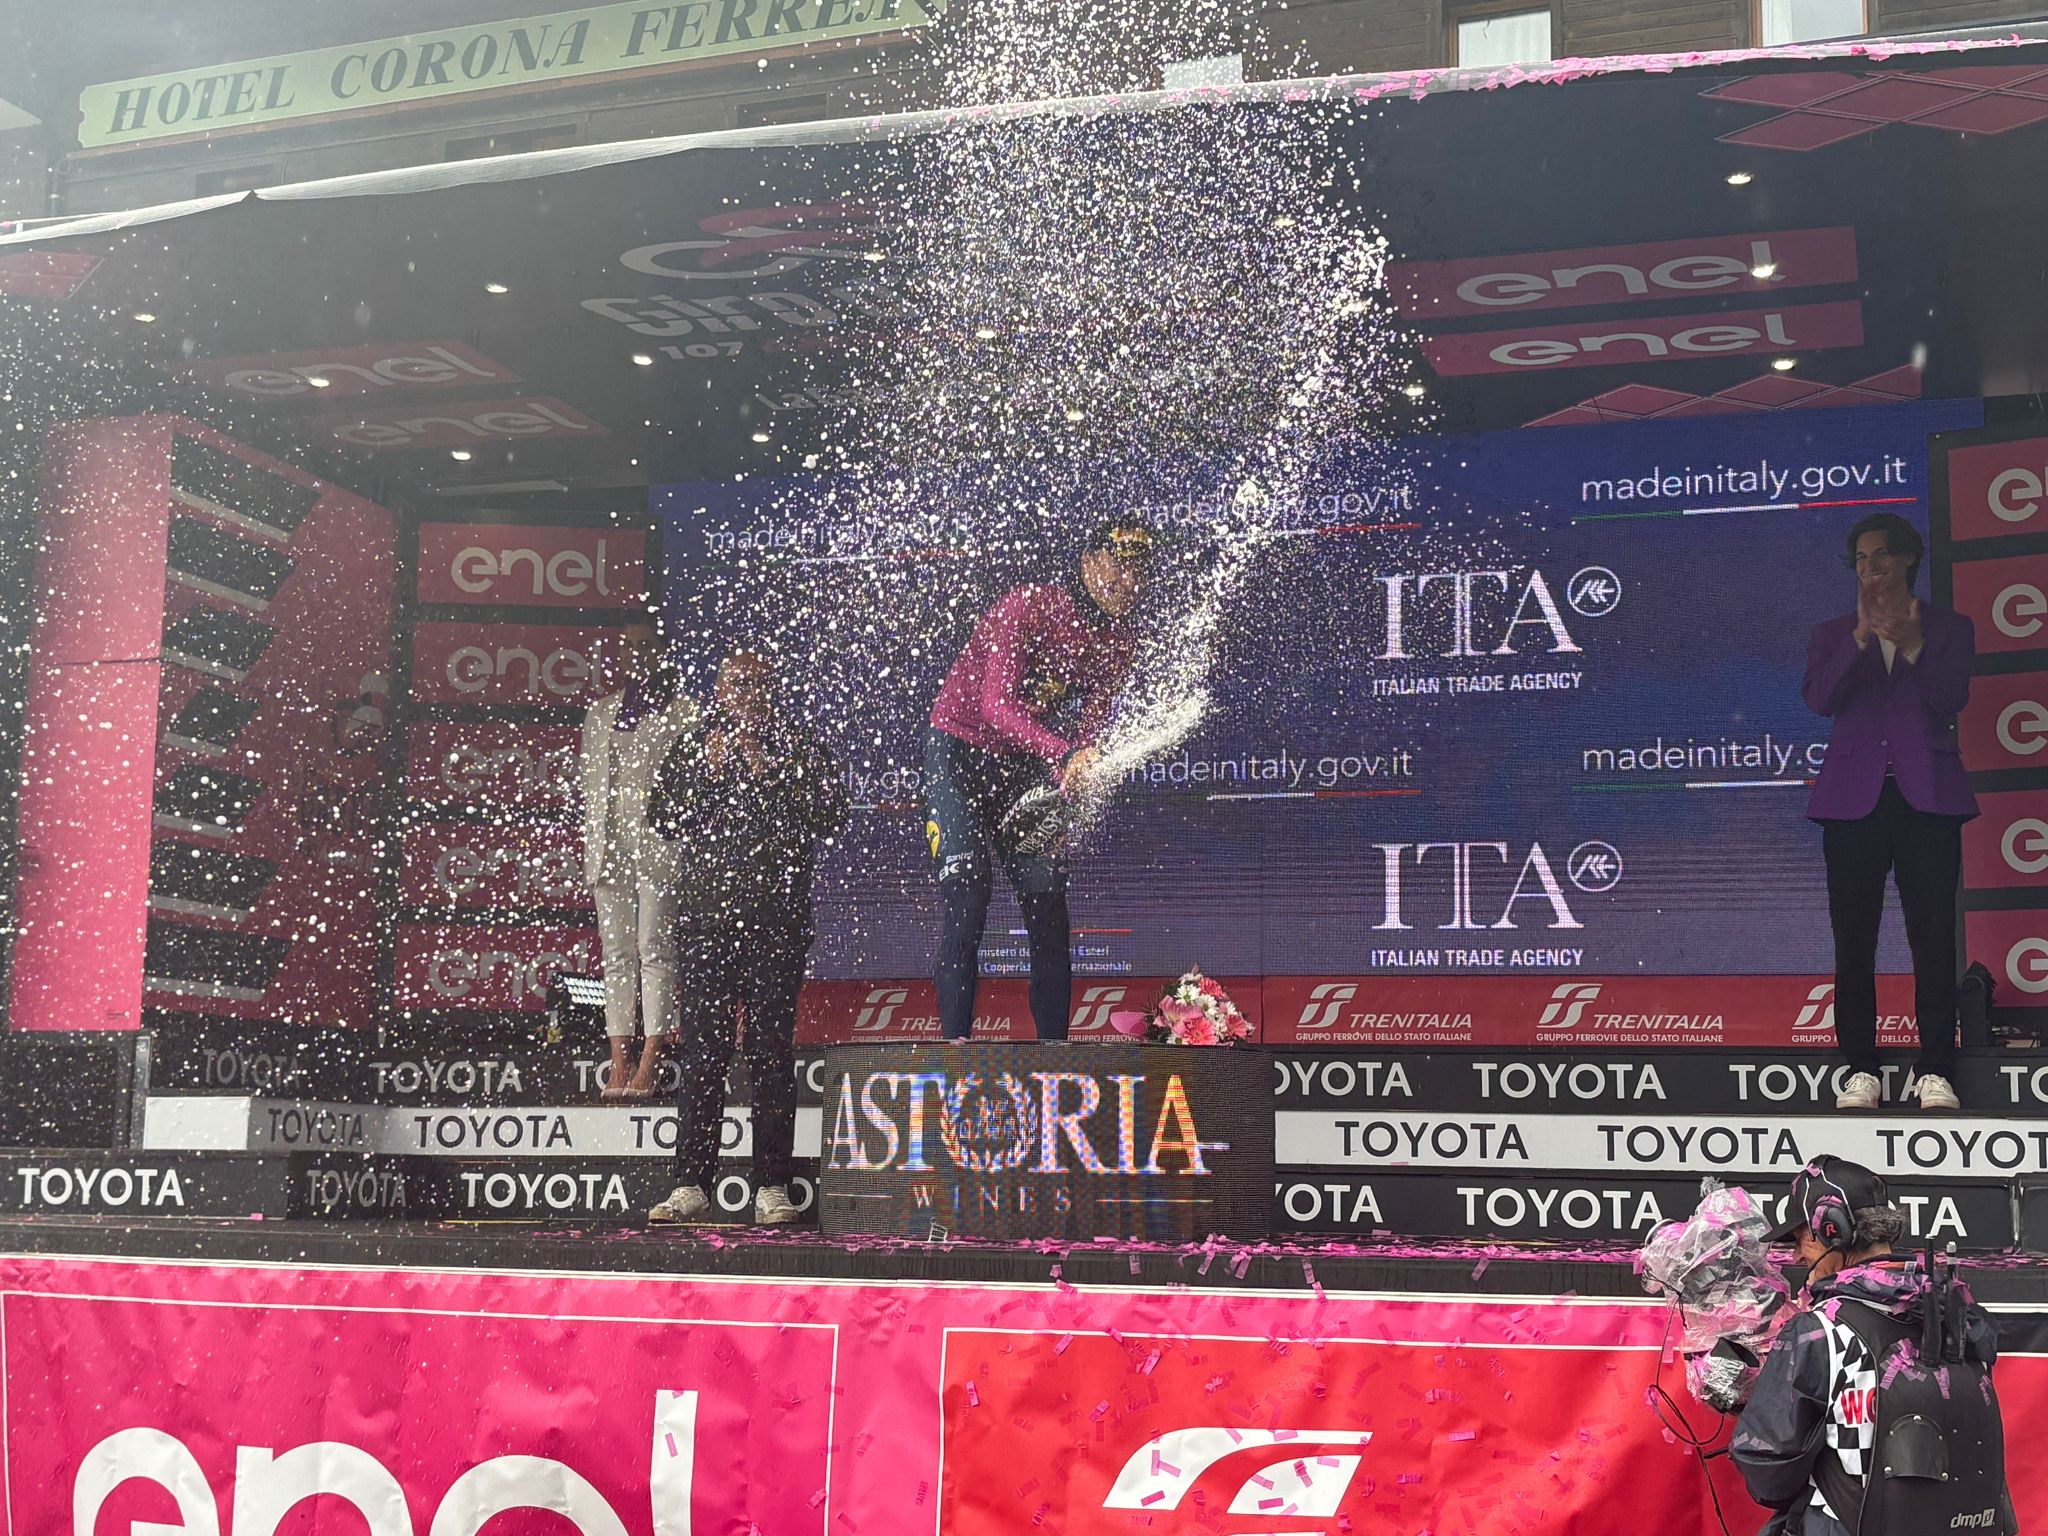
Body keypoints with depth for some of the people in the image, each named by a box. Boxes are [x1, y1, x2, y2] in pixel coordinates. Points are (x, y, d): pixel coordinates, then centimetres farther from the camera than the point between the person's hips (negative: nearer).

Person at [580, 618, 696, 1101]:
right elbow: (587, 780, 19)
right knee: (615, 953, 3)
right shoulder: (601, 713, 19)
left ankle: (647, 1068, -9)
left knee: (655, 951, -8)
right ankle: (618, 1067, 3)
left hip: (658, 846, -5)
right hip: (609, 848, 5)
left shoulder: (684, 712, 4)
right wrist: (592, 841, 8)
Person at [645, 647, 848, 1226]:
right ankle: (691, 1187, 3)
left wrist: (769, 776, -6)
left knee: (772, 1051, -3)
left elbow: (830, 819, -3)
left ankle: (772, 1189, 0)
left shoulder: (801, 751, 10)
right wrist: (708, 773, -3)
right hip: (704, 914, 2)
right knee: (701, 1050, 0)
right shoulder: (691, 750, 17)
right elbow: (663, 818, 7)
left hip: (775, 917, -2)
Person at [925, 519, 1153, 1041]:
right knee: (965, 898, -17)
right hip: (960, 750, -6)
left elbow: (1090, 725, -6)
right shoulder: (1027, 607, -23)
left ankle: (1053, 1044, 7)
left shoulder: (1120, 644, -3)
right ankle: (954, 1041, -17)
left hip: (1028, 765, 6)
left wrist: (1075, 773, -28)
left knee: (1048, 904, 1)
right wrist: (1065, 754, -46)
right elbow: (996, 704, -33)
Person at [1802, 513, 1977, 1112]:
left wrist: (1912, 644, -19)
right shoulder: (1834, 634, 14)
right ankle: (1861, 1069, 4)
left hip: (1926, 794, -1)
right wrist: (1863, 636, -15)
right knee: (1853, 938, 0)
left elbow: (1952, 699, -5)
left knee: (1933, 934, -6)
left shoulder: (1950, 629, 11)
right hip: (1854, 795, 1)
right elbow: (1820, 698, -5)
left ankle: (1936, 1072, -3)